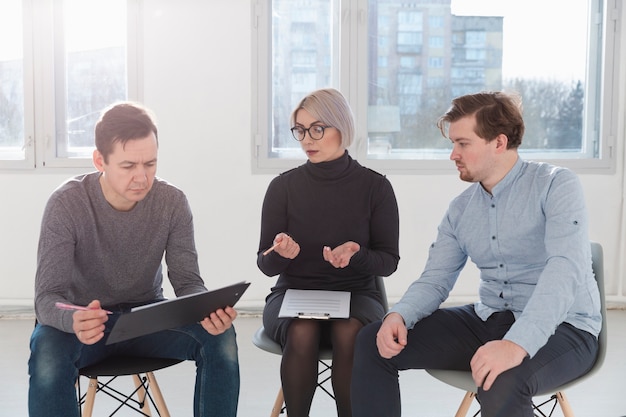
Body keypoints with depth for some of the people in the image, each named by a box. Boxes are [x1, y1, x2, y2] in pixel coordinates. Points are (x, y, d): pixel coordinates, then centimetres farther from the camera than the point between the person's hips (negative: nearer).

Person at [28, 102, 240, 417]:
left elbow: (188, 283, -10)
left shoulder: (172, 203, -12)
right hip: (85, 320, -2)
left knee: (220, 336, -24)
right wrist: (74, 321, -47)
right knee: (48, 347, -36)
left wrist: (209, 311, -35)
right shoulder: (66, 205, -20)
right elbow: (47, 296, -22)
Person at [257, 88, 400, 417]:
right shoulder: (283, 186, -2)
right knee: (302, 333, -33)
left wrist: (355, 255, -22)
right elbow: (266, 265, 1)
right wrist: (281, 254, -23)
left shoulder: (375, 186, -3)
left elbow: (388, 261, -1)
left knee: (349, 333, -34)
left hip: (355, 295, 0)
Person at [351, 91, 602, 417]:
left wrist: (518, 343, -40)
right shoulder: (461, 209, 7)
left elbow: (566, 267, -26)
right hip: (490, 320, 6)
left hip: (561, 328, -6)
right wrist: (399, 315, -17)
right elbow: (435, 280, 6)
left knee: (501, 384, -39)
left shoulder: (556, 185, -12)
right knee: (372, 343, -4)